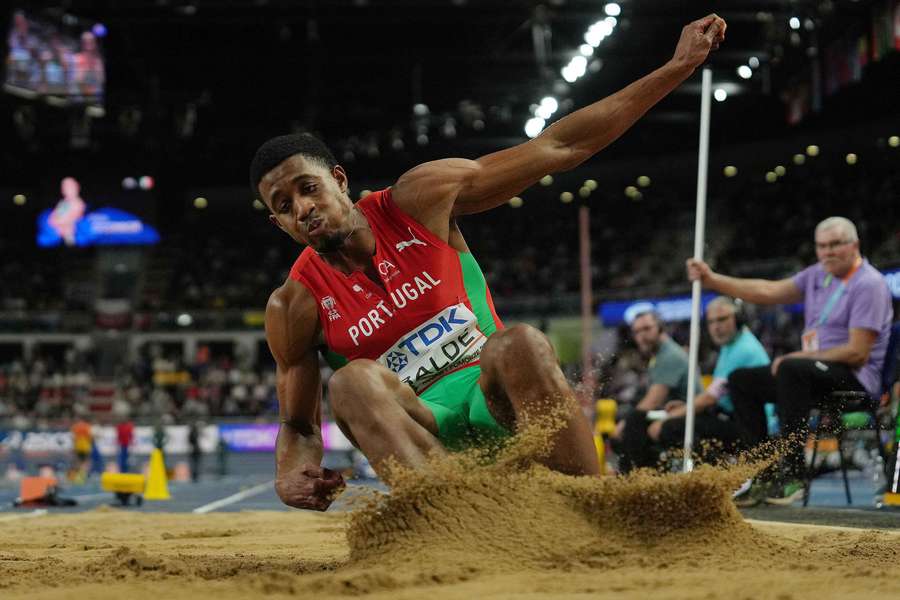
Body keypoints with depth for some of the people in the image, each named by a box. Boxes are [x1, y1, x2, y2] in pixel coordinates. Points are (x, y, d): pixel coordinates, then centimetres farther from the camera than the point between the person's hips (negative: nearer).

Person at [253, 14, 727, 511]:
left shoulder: (421, 199, -1)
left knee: (521, 345, -33)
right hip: (419, 424, 0)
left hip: (496, 395, 1)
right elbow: (298, 427, 9)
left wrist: (678, 66, -1)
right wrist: (289, 479, -17)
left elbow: (557, 148, 0)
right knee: (352, 382, -32)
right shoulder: (294, 305, 0)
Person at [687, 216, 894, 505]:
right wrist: (712, 280, 0)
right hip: (816, 372, 9)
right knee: (742, 381, 4)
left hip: (856, 377, -9)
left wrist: (800, 357, -17)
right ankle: (767, 475, -4)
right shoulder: (818, 275, 13)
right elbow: (769, 291, 8)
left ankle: (793, 474, -35)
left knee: (791, 369, -36)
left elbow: (857, 353, -19)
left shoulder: (869, 284, -12)